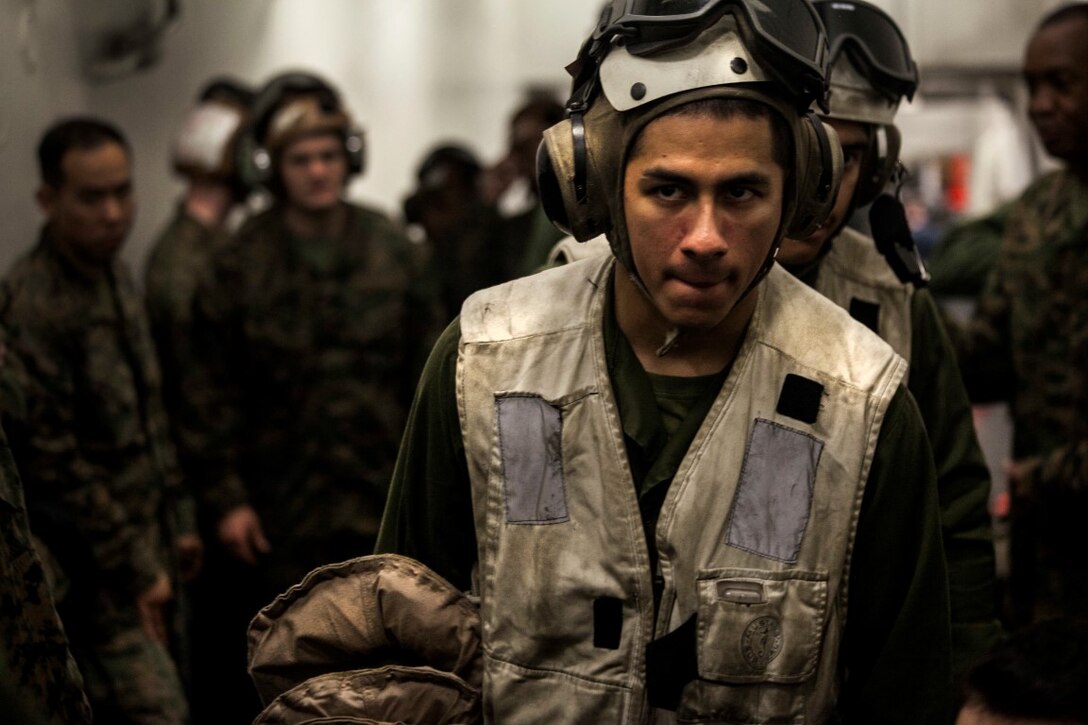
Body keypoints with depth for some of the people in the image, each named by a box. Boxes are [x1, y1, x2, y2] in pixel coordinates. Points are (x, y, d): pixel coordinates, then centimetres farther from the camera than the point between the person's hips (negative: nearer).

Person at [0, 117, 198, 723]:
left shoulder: (116, 275, 9)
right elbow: (53, 459, -19)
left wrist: (179, 520, 16)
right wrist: (134, 566, -16)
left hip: (146, 546, 8)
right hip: (94, 565, -8)